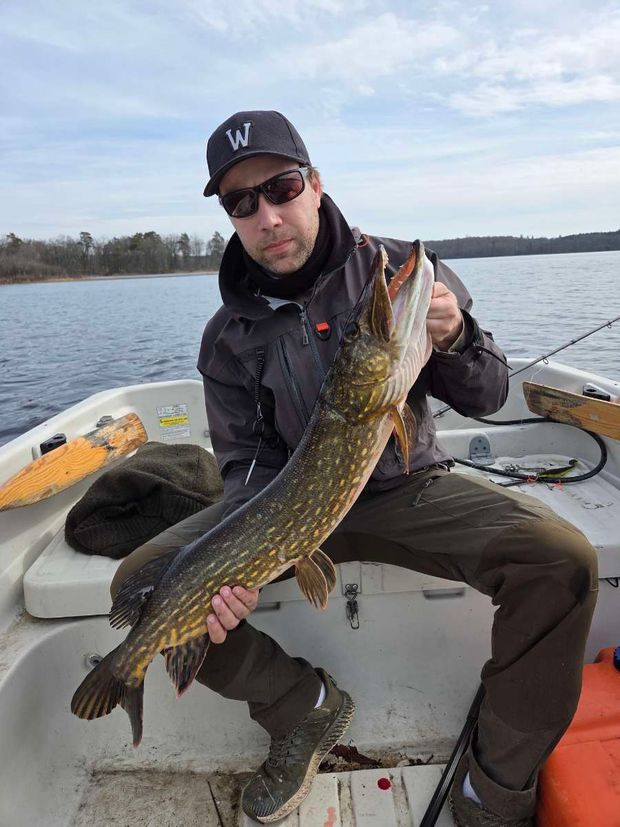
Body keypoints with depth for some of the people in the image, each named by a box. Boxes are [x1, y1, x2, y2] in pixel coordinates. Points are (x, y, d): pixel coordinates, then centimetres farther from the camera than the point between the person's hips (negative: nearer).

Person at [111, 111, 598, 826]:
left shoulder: (400, 269, -5)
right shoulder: (229, 336, -2)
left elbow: (485, 398, -2)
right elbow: (247, 462, -3)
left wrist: (454, 340, -24)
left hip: (407, 485, 0)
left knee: (562, 560, -26)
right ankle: (306, 708, 8)